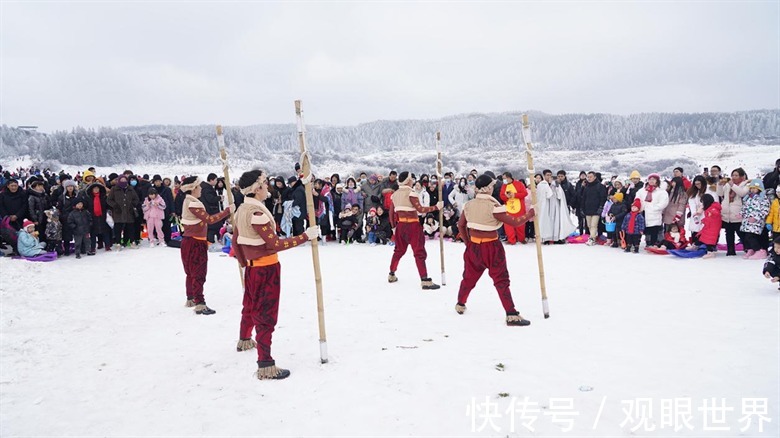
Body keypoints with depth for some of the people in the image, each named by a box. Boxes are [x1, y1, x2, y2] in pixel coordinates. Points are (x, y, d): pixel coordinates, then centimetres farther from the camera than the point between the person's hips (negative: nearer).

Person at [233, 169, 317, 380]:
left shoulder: (242, 210, 5)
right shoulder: (256, 212, -24)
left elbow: (236, 241, 14)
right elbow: (275, 244, -27)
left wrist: (244, 262, 26)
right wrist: (305, 236, -24)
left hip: (252, 267, 9)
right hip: (267, 269, -9)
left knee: (250, 306, 28)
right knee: (265, 315, -4)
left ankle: (244, 341, 52)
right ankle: (266, 366, 1)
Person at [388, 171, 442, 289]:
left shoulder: (395, 194, 10)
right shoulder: (411, 193, -12)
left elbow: (392, 213, 14)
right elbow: (420, 209, -19)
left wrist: (394, 227, 24)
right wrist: (436, 207, -13)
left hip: (400, 225, 7)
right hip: (412, 225, -7)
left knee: (399, 250, 22)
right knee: (419, 252, -8)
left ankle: (391, 275, 32)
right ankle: (425, 281, -13)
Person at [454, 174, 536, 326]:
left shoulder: (469, 205, 0)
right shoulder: (493, 206, -18)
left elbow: (461, 225, 10)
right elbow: (514, 222, -16)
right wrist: (530, 214, -4)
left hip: (473, 246, 6)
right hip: (491, 248, -5)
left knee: (469, 277, 22)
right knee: (501, 280, -1)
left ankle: (460, 305, 37)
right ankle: (511, 315, -4)